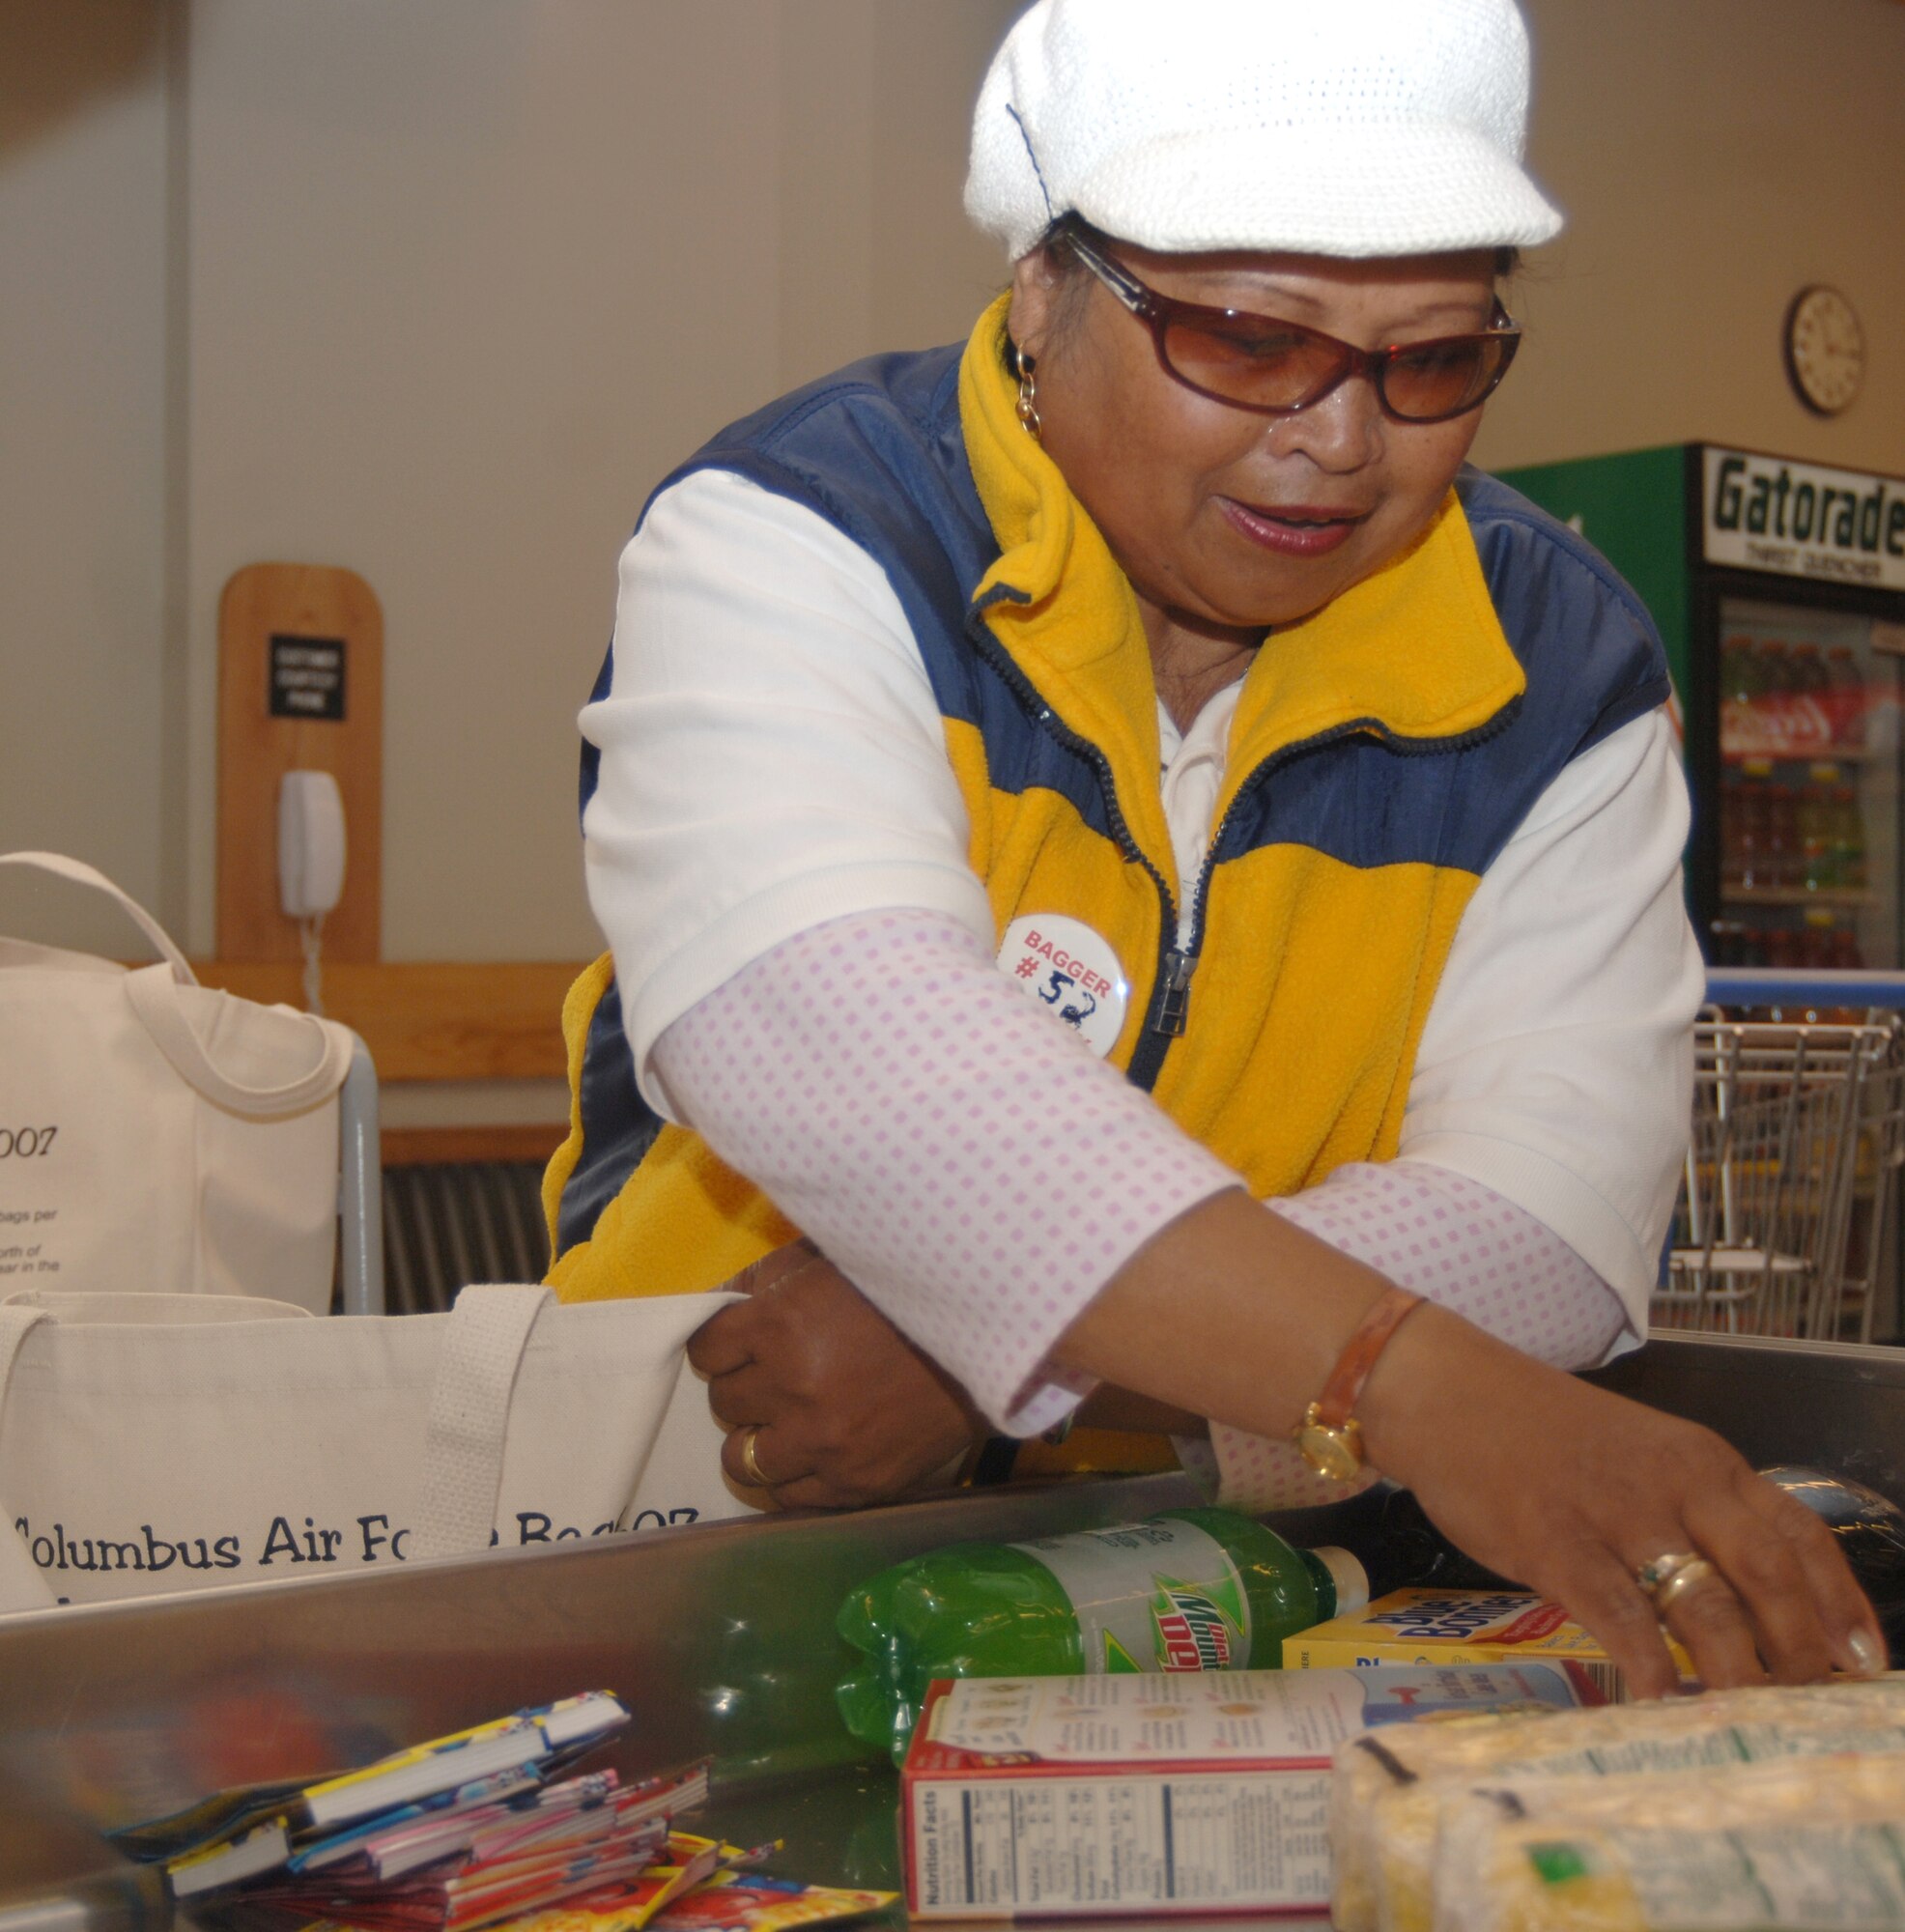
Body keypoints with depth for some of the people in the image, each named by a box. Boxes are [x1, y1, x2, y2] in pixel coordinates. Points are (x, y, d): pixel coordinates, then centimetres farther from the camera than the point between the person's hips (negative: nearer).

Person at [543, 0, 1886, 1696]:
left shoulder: (1558, 666, -1)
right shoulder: (792, 544, -11)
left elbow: (1556, 1221, -12)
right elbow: (826, 1039, -30)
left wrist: (992, 1327, -25)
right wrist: (1415, 1391, -40)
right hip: (707, 1554, -3)